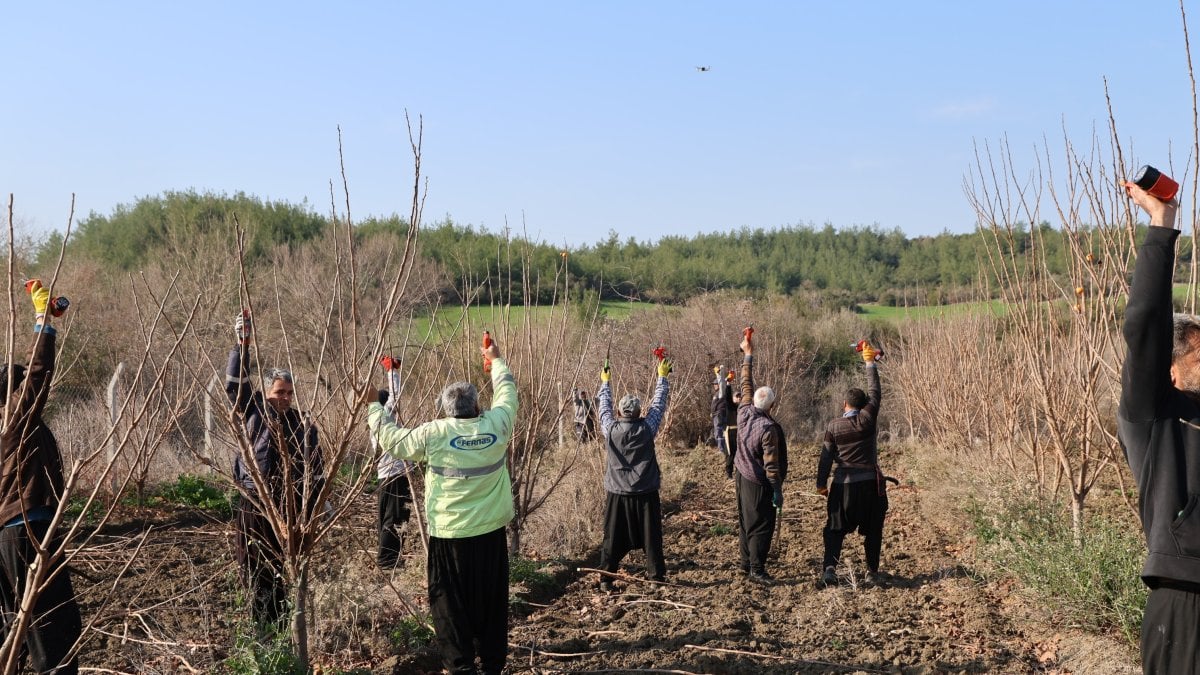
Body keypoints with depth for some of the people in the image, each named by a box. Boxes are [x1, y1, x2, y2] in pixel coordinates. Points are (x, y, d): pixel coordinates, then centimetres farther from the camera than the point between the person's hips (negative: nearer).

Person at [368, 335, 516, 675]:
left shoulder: (434, 433, -11)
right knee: (491, 601, 14)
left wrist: (373, 407, 18)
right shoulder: (497, 424, -5)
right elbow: (507, 393, 15)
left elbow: (392, 439, 3)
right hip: (491, 532, 3)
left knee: (452, 605, 8)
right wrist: (497, 361, 31)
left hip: (450, 535, -3)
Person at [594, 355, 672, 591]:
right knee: (651, 534, 11)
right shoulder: (646, 429, -10)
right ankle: (656, 572, 19)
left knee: (613, 537, 5)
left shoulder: (610, 429, -9)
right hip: (645, 492, -1)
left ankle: (606, 579, 4)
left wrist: (605, 382, 24)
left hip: (617, 492, 1)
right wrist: (662, 377, 15)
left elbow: (604, 405, 9)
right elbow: (658, 404, 2)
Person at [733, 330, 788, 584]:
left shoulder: (745, 412, -6)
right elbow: (771, 464, -21)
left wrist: (747, 354, 15)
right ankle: (757, 569, 2)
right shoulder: (769, 428, -24)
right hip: (759, 483, -8)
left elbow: (747, 385, 8)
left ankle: (746, 562, 27)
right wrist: (777, 491, -14)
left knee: (745, 522, 17)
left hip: (742, 476, 8)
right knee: (761, 526, 0)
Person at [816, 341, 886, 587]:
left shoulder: (833, 427, -4)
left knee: (835, 529, 7)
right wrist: (870, 363, 11)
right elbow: (875, 393, 4)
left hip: (843, 484, 0)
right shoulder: (867, 420, -6)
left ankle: (829, 567, -10)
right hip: (870, 483, 0)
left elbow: (826, 458, -2)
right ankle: (872, 572, 16)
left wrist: (821, 484, 8)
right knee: (873, 530, 13)